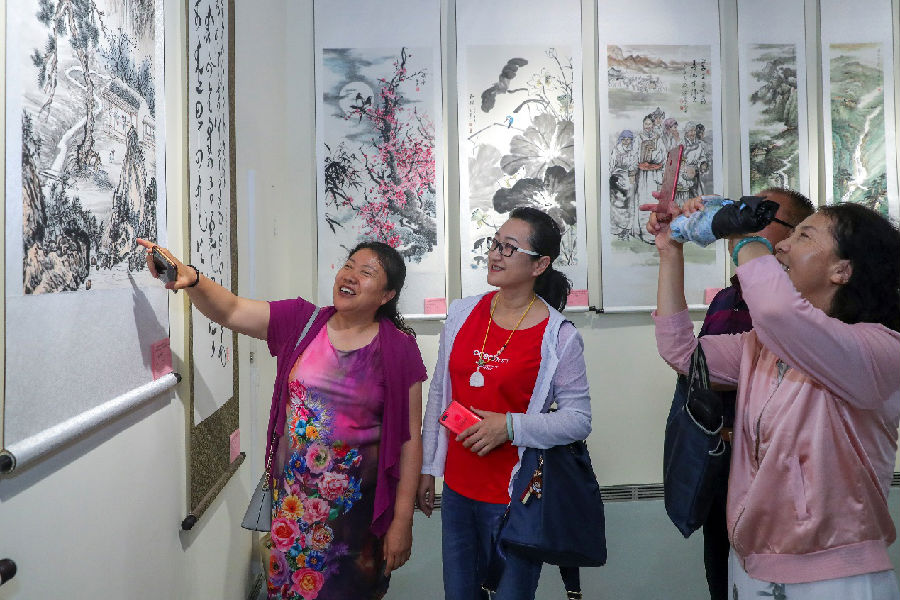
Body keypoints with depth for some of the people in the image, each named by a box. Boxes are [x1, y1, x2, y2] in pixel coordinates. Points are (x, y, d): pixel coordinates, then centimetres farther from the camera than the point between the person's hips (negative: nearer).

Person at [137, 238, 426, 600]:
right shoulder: (300, 321, -1)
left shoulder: (399, 350, -9)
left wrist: (402, 521, -9)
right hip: (292, 500, 3)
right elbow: (231, 310, -7)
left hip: (358, 506, -2)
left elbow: (409, 440, -9)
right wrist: (192, 279, -28)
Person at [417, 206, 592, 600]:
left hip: (514, 497, -4)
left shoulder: (559, 337, -13)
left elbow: (579, 419, -10)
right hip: (457, 488, 5)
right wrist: (428, 468, 11)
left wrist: (510, 426, -22)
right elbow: (438, 393, 8)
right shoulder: (463, 313, 1)